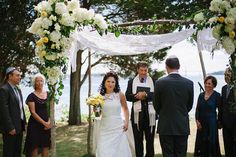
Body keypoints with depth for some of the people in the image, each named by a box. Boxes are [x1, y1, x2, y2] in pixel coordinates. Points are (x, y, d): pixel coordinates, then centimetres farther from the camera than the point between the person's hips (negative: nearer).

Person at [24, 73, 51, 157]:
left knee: (46, 146, 5)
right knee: (35, 147, -2)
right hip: (35, 125, -4)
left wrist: (49, 122, -7)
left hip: (47, 124, 4)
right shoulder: (31, 96, -6)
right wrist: (44, 123, -15)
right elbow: (33, 112, -11)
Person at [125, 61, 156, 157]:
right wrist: (138, 96, -15)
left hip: (150, 114, -1)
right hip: (137, 114, 1)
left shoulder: (153, 81, 3)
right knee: (138, 139, 9)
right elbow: (127, 96, 0)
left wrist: (145, 94, -20)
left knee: (150, 139, 7)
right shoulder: (131, 82, 8)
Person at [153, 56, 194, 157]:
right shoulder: (189, 83, -3)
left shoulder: (160, 83, -9)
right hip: (183, 126, 2)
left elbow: (156, 105, 1)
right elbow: (190, 105, 7)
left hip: (165, 126, -2)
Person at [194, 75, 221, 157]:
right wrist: (197, 121, -5)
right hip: (201, 122, 4)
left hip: (212, 122, -4)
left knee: (211, 141, 0)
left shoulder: (217, 95, -5)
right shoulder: (201, 95, 7)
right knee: (202, 143, 8)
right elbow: (197, 109, 6)